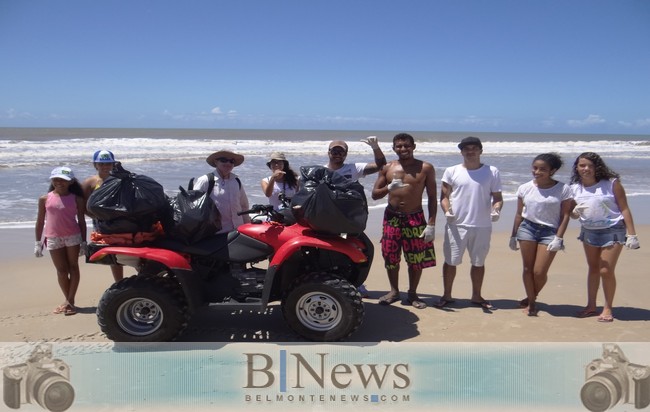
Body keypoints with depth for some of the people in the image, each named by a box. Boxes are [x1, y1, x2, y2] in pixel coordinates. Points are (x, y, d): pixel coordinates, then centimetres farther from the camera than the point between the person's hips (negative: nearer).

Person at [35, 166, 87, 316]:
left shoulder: (77, 199, -1)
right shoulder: (45, 199, 3)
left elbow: (81, 221, 1)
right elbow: (40, 221, 8)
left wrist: (83, 242, -2)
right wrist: (38, 242, 6)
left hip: (73, 237, -1)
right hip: (53, 238, 1)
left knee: (73, 267, 2)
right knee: (61, 270, 7)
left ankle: (70, 301, 9)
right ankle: (68, 300, 19)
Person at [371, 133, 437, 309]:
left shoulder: (425, 168, -2)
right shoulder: (387, 168, 4)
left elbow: (432, 197, -1)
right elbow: (374, 194, 4)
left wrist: (431, 224, -8)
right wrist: (389, 188, -17)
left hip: (415, 218, -2)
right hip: (392, 218, 2)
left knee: (416, 259, 1)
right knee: (390, 257, 6)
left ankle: (412, 294, 19)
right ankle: (394, 291, 24)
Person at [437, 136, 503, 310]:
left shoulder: (492, 172, 2)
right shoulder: (451, 171, 1)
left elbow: (497, 197, 4)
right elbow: (444, 196, 2)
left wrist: (496, 210, -16)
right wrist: (447, 210, -16)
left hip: (482, 226, 1)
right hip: (456, 225, -1)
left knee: (478, 262, 13)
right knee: (451, 261, 4)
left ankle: (476, 296, 28)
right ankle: (446, 295, 19)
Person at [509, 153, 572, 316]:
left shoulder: (563, 189, -5)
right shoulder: (525, 188, 3)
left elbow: (565, 215, -3)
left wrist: (558, 238, -9)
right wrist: (513, 236, 12)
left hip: (549, 231, -2)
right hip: (527, 228, 3)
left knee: (539, 272, -5)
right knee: (528, 268, 4)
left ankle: (532, 297, 25)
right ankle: (531, 302, 20)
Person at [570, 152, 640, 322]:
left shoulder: (611, 183, -12)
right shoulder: (575, 188, -1)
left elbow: (624, 209, -10)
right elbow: (572, 214, 7)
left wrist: (631, 234, -13)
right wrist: (575, 212, -18)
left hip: (612, 231, -4)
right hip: (589, 231, 4)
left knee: (606, 271, -5)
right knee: (593, 268, 14)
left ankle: (608, 308, 12)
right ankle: (591, 306, 24)